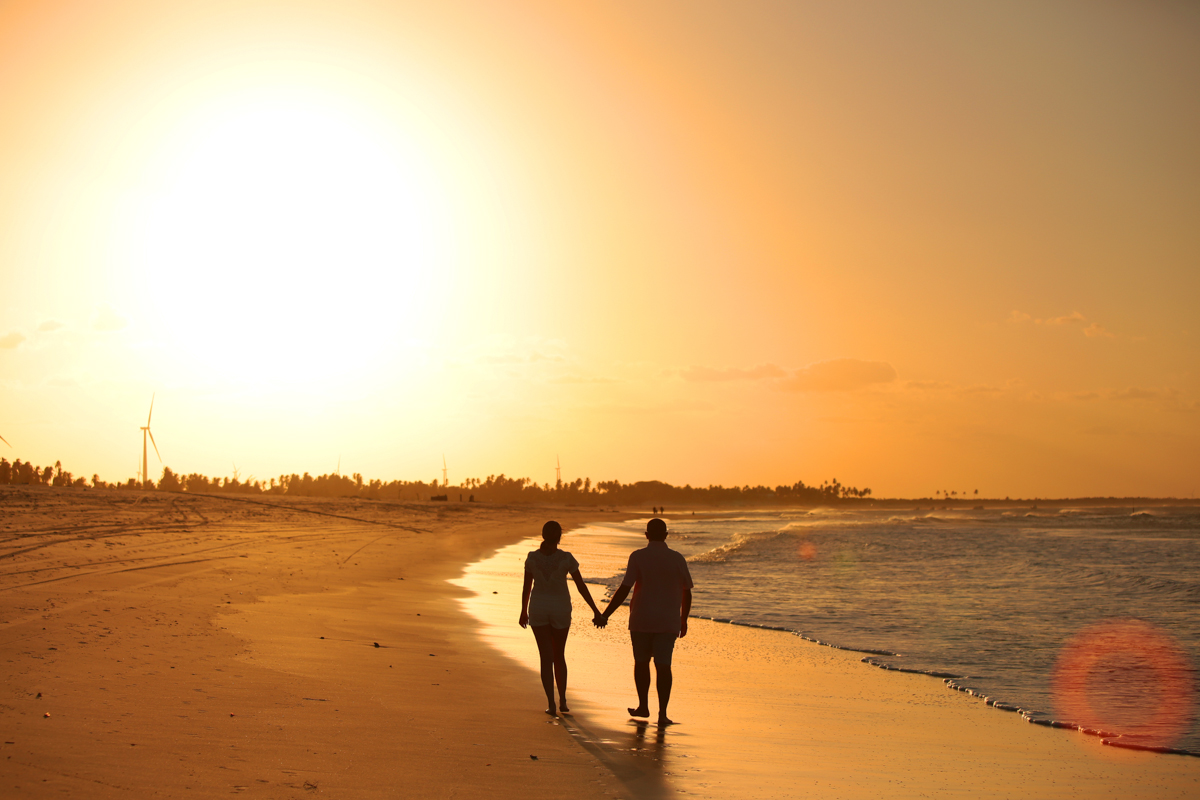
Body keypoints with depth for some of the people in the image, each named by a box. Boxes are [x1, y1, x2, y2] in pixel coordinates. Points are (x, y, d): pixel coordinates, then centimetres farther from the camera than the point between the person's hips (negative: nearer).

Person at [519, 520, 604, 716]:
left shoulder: (532, 557, -7)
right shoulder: (566, 558, -12)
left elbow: (526, 587, 1)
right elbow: (581, 586, -9)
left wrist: (524, 611, 15)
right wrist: (596, 611, -1)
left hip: (538, 609, 0)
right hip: (560, 610, 0)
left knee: (546, 658, 3)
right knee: (559, 655, 18)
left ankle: (551, 704, -4)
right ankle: (562, 701, 18)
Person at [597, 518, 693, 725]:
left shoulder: (638, 557, -8)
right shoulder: (677, 559, 0)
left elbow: (624, 590, -13)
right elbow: (687, 593, 7)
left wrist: (605, 615, -7)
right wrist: (683, 620, 20)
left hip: (641, 620, -1)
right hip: (668, 622, 1)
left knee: (641, 662, 16)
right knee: (663, 665, 0)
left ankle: (643, 706, 27)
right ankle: (662, 713, -7)